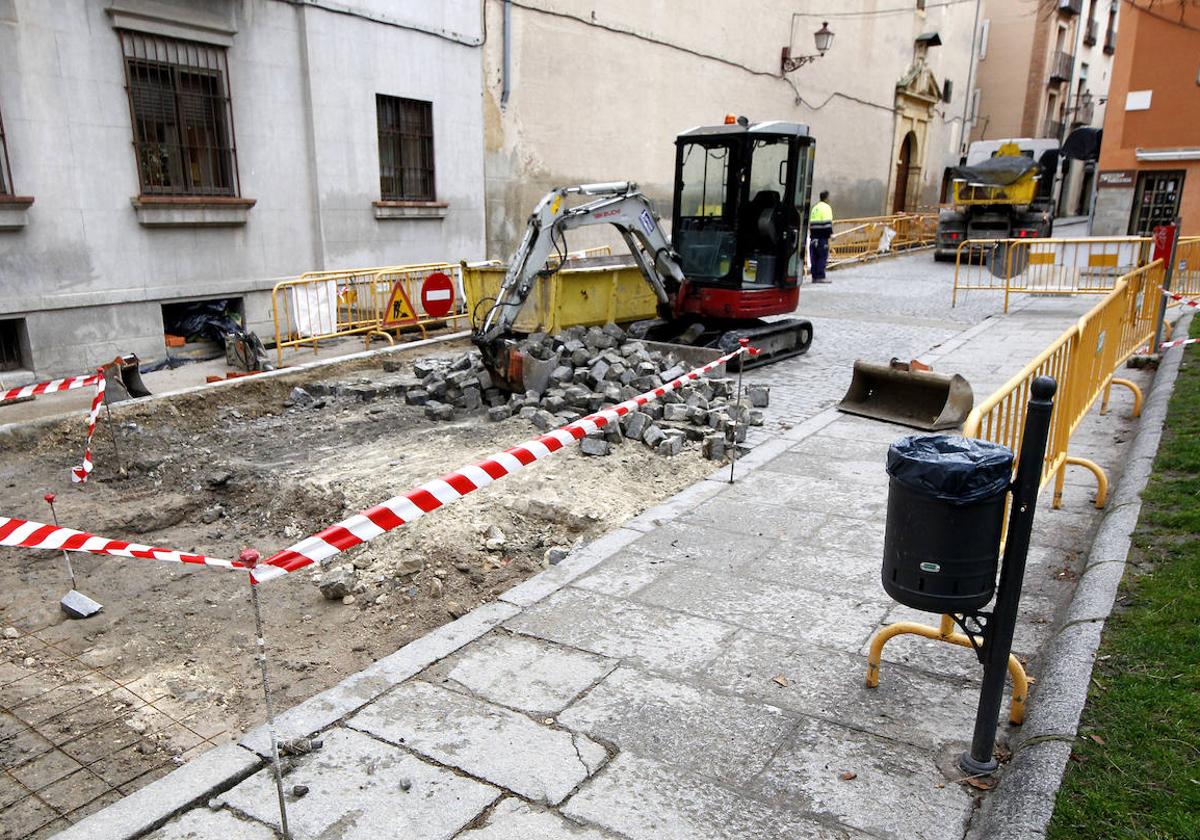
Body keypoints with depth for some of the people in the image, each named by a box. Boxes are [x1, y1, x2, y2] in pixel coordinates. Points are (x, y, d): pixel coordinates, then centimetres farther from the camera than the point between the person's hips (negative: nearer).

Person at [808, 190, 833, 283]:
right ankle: (820, 277, -8)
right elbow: (828, 222, -15)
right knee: (823, 256, -6)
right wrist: (831, 233, -15)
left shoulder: (814, 207, 19)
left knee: (814, 257, 8)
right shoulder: (826, 207, -5)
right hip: (822, 236, -8)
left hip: (813, 235, 8)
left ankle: (814, 276, 10)